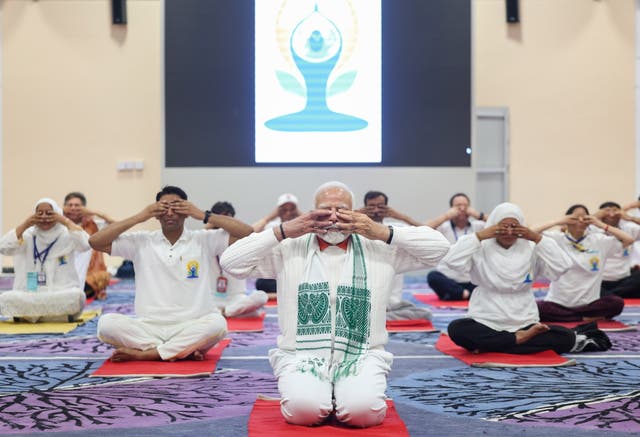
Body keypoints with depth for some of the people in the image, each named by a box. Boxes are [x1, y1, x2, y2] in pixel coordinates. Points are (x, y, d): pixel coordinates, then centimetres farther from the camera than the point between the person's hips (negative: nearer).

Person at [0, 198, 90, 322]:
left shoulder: (67, 235, 5)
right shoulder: (28, 236, 9)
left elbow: (86, 244, -15)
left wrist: (66, 221, -11)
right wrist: (25, 225, -8)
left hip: (62, 297, -1)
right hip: (29, 295, 1)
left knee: (77, 296, -36)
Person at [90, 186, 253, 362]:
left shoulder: (204, 240, 4)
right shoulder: (141, 241, 8)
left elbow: (247, 233, -5)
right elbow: (95, 242, 2)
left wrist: (203, 215, -6)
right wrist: (139, 217, -2)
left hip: (192, 328, -1)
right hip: (149, 328, 1)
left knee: (217, 324, -34)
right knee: (107, 323, -25)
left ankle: (142, 353, -24)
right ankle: (183, 350, -24)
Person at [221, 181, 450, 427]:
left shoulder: (379, 250, 7)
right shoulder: (289, 249, 6)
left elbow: (438, 246, 4)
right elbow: (231, 262, 1)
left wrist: (382, 233, -5)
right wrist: (282, 232, -5)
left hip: (361, 358, 1)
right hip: (302, 358, 0)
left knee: (362, 410, -29)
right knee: (303, 409, -30)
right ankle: (311, 393, 7)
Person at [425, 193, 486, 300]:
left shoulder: (477, 226, 6)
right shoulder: (444, 227, 0)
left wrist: (479, 215, -13)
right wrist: (446, 216, -17)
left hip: (472, 282, 2)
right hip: (448, 280, -2)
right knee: (433, 276, -33)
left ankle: (454, 294, -20)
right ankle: (467, 294, -27)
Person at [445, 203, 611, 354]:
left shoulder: (530, 249, 6)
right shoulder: (481, 249, 0)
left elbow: (561, 267, -6)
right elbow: (452, 261, -16)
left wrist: (538, 239, -9)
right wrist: (479, 236, -14)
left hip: (525, 323, 0)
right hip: (486, 322, 0)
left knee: (566, 336, -22)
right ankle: (519, 339, -22)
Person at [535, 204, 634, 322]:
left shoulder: (598, 240, 5)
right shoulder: (556, 239, 1)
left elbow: (628, 240, -1)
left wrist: (601, 224, -4)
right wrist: (557, 222, -10)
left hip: (588, 304, 1)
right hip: (558, 303, -1)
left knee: (617, 303, -26)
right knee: (536, 308, -32)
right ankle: (587, 318, -14)